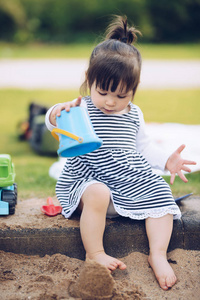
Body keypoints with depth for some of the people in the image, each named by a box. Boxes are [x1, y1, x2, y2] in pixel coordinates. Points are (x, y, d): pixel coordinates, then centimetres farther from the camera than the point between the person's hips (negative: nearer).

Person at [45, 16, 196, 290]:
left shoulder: (133, 115, 12)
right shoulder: (82, 109, -4)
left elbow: (143, 147, 20)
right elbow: (53, 123, -19)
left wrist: (166, 161, 4)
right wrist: (59, 112, -43)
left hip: (131, 181, 5)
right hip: (89, 181, -5)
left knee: (161, 195, -13)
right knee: (97, 194, -37)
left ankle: (158, 254, -9)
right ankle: (94, 253, -21)